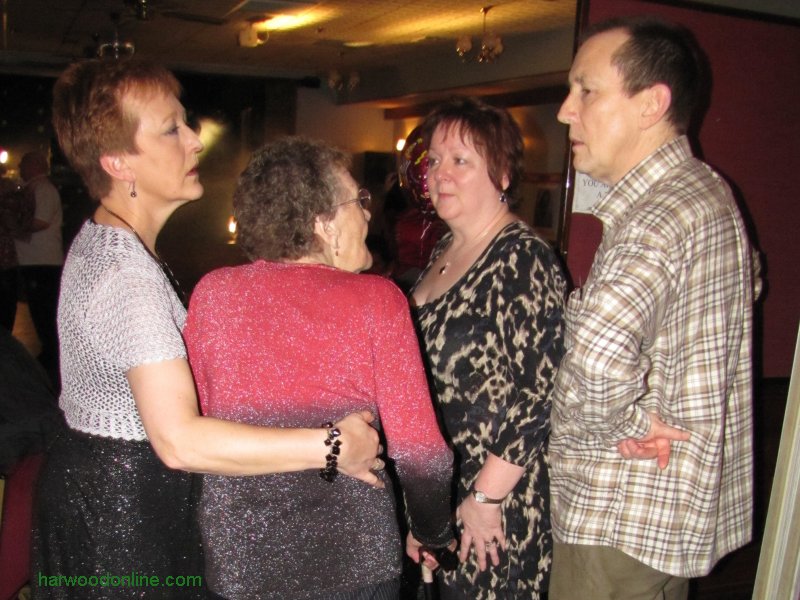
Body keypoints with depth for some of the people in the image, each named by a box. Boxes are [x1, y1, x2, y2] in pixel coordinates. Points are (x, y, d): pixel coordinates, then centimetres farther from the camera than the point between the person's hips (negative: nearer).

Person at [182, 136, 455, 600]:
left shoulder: (213, 292, -7)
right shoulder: (377, 300, -13)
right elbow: (419, 449, -13)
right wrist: (434, 534, 4)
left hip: (238, 559, 2)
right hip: (355, 561, -1)